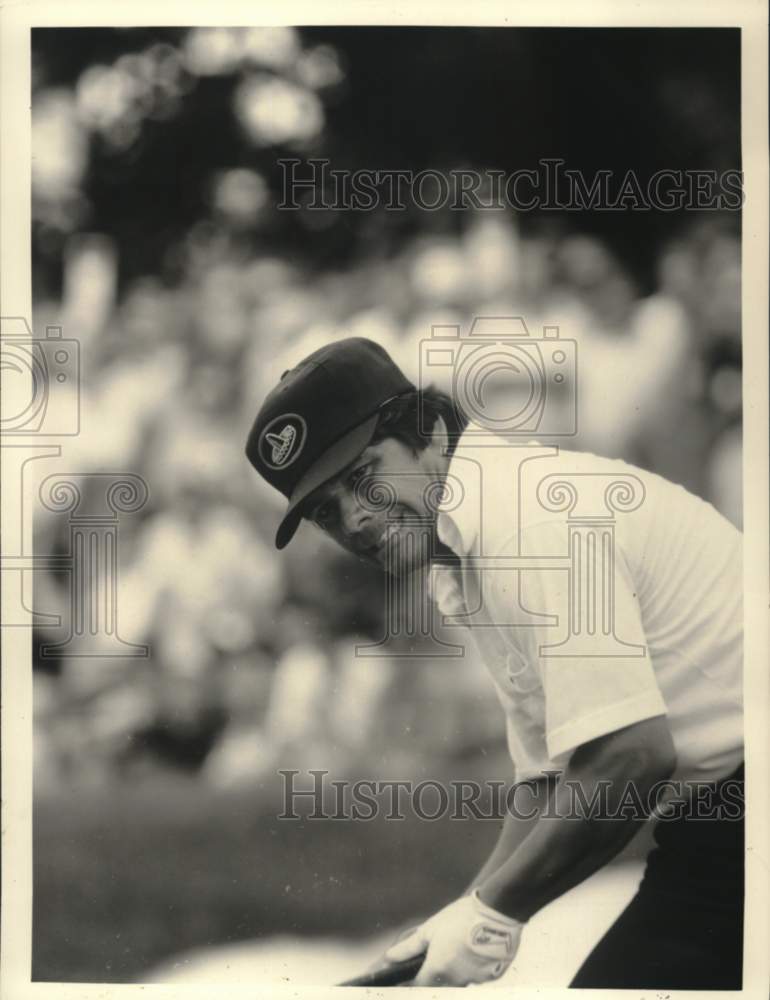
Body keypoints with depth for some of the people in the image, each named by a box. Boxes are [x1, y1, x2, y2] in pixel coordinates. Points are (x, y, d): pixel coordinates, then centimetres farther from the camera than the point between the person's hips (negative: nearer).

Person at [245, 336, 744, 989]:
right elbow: (550, 776, 21)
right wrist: (478, 910, 6)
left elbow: (629, 757, -24)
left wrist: (494, 911, -13)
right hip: (712, 815, 10)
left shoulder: (530, 515, -17)